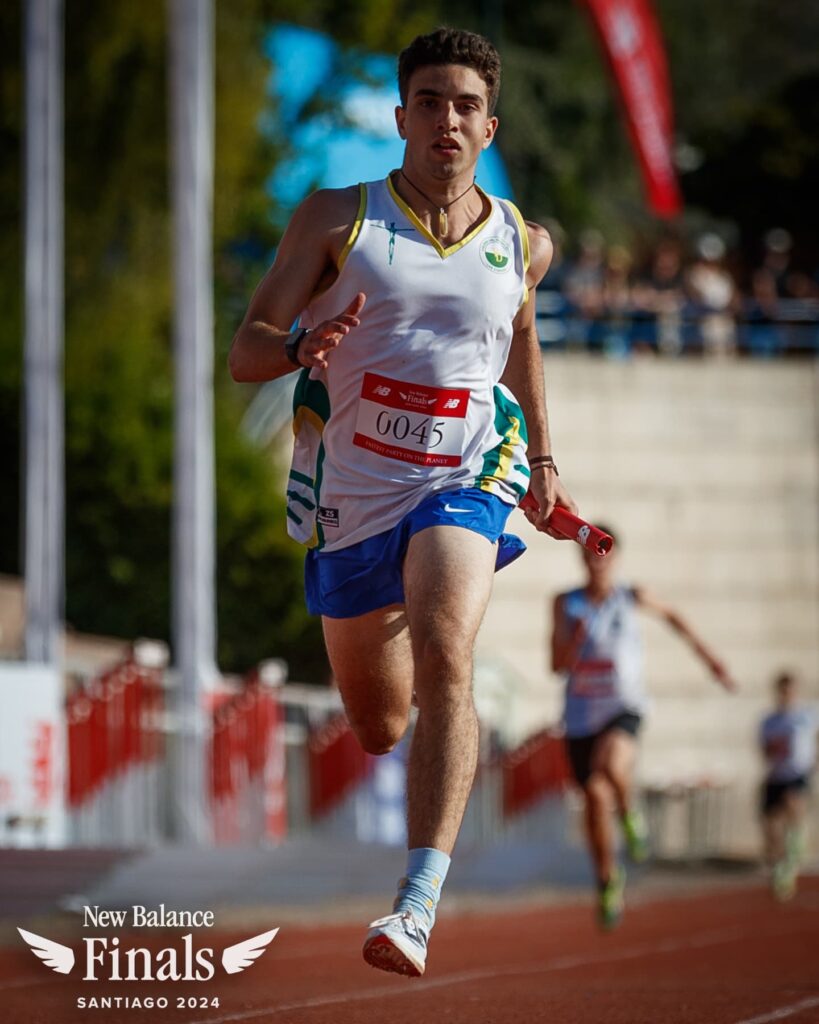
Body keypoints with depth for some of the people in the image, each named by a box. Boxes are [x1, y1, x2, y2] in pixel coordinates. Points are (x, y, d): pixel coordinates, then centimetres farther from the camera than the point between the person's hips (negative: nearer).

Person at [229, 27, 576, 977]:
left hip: (465, 480, -1)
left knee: (443, 657, -30)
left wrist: (541, 455, 27)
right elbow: (246, 351, -4)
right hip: (349, 493, 1)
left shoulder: (522, 244, 3)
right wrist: (303, 345, -26)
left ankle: (418, 906, -39)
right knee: (377, 729, 12)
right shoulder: (336, 219, -3)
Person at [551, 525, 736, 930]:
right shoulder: (566, 604, 0)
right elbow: (558, 666, -2)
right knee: (594, 798, 6)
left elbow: (671, 616, 20)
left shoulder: (632, 598, -1)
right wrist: (577, 638, -22)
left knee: (610, 763, -34)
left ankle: (630, 813, -3)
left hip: (623, 709, -2)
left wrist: (707, 655, 25)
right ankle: (607, 880, 25)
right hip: (581, 715, 2)